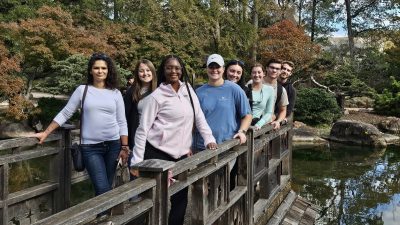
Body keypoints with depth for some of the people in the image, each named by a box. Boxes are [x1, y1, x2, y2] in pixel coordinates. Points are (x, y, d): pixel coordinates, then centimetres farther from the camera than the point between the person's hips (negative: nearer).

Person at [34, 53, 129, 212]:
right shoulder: (82, 90, 3)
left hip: (113, 145, 2)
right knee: (102, 189, -11)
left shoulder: (115, 93, 6)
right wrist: (45, 133, 1)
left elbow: (122, 123, 6)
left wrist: (124, 147, 0)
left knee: (107, 188, 7)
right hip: (90, 147, -2)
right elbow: (65, 114, 5)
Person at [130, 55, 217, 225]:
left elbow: (199, 117, 13)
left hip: (181, 154, 5)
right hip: (157, 153, -5)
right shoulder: (157, 96, -7)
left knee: (181, 197, 7)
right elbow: (143, 129, -7)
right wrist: (137, 161, -10)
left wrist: (209, 139, 2)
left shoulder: (188, 89, 9)